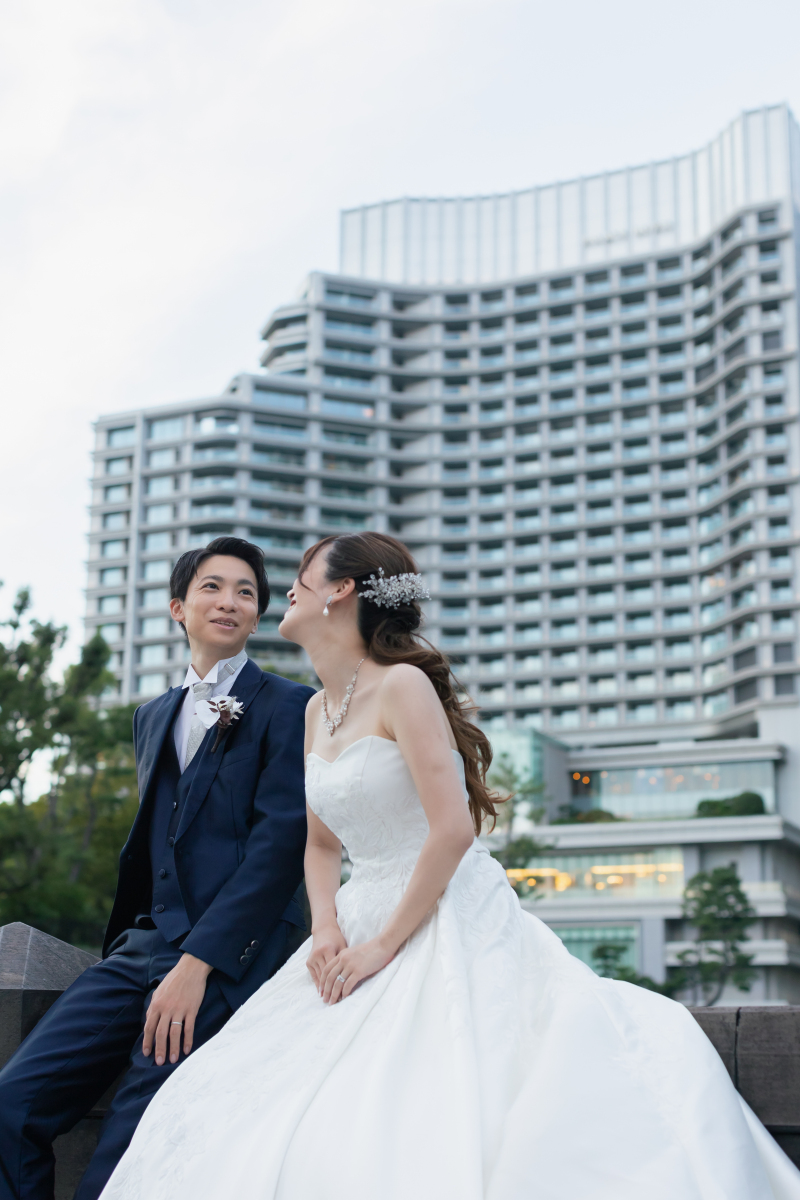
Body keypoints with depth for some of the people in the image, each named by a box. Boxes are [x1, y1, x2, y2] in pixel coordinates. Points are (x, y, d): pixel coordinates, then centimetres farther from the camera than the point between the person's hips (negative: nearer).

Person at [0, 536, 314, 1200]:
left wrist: (197, 963, -16)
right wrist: (125, 939, 15)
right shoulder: (153, 716, 22)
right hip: (142, 947, 6)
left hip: (230, 958, -6)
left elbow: (282, 841, -10)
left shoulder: (289, 706, 0)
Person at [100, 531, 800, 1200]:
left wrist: (384, 945, -16)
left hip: (448, 921, -8)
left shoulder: (402, 686, -13)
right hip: (366, 920, 8)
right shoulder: (318, 712, 13)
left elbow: (453, 831, -21)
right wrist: (327, 931, 0)